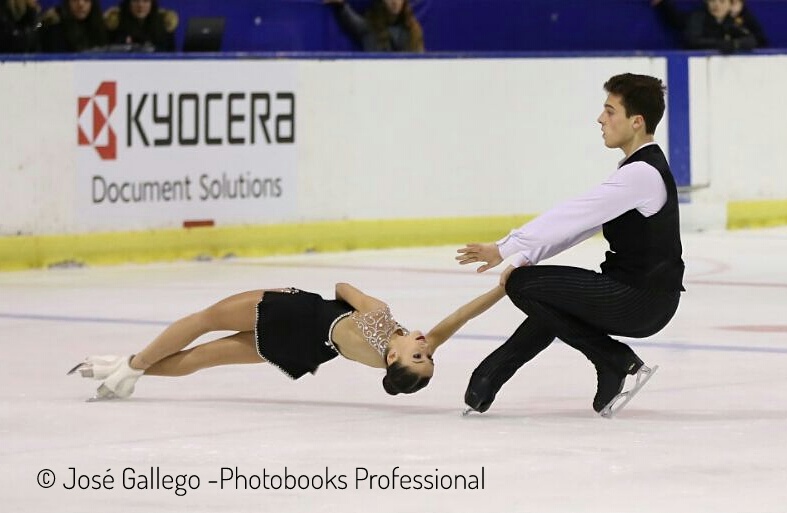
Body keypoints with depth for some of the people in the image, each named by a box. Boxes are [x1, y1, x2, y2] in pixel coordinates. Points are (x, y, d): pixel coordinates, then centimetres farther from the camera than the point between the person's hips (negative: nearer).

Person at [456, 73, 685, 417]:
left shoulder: (642, 173, -18)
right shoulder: (638, 169, 14)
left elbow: (573, 216, -20)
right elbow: (579, 223, 13)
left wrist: (505, 249, -16)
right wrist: (526, 258, 5)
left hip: (644, 300, -10)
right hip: (642, 300, 10)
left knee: (523, 285, -10)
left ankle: (619, 363, -4)